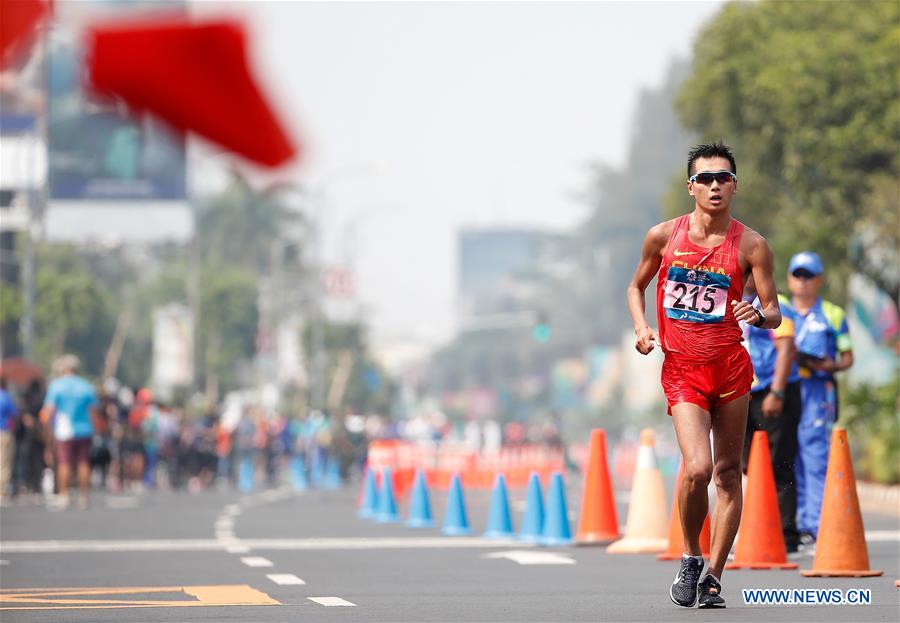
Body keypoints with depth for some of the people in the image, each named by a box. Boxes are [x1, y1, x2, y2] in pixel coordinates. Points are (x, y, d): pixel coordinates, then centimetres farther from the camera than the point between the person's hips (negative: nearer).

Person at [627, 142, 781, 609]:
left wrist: (760, 316, -25)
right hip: (681, 369, -1)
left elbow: (774, 314, -2)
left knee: (728, 471, 4)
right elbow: (637, 286, 17)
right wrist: (641, 328, -1)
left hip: (730, 366, 1)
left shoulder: (750, 245, -3)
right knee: (697, 468, -18)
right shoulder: (663, 236, 0)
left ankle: (713, 577, 14)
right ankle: (690, 559, 5)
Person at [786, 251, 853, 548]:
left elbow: (847, 358, 9)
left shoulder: (833, 315, 9)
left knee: (815, 458, -10)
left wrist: (824, 365, -10)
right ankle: (795, 523, 7)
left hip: (818, 391, -3)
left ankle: (815, 525, -13)